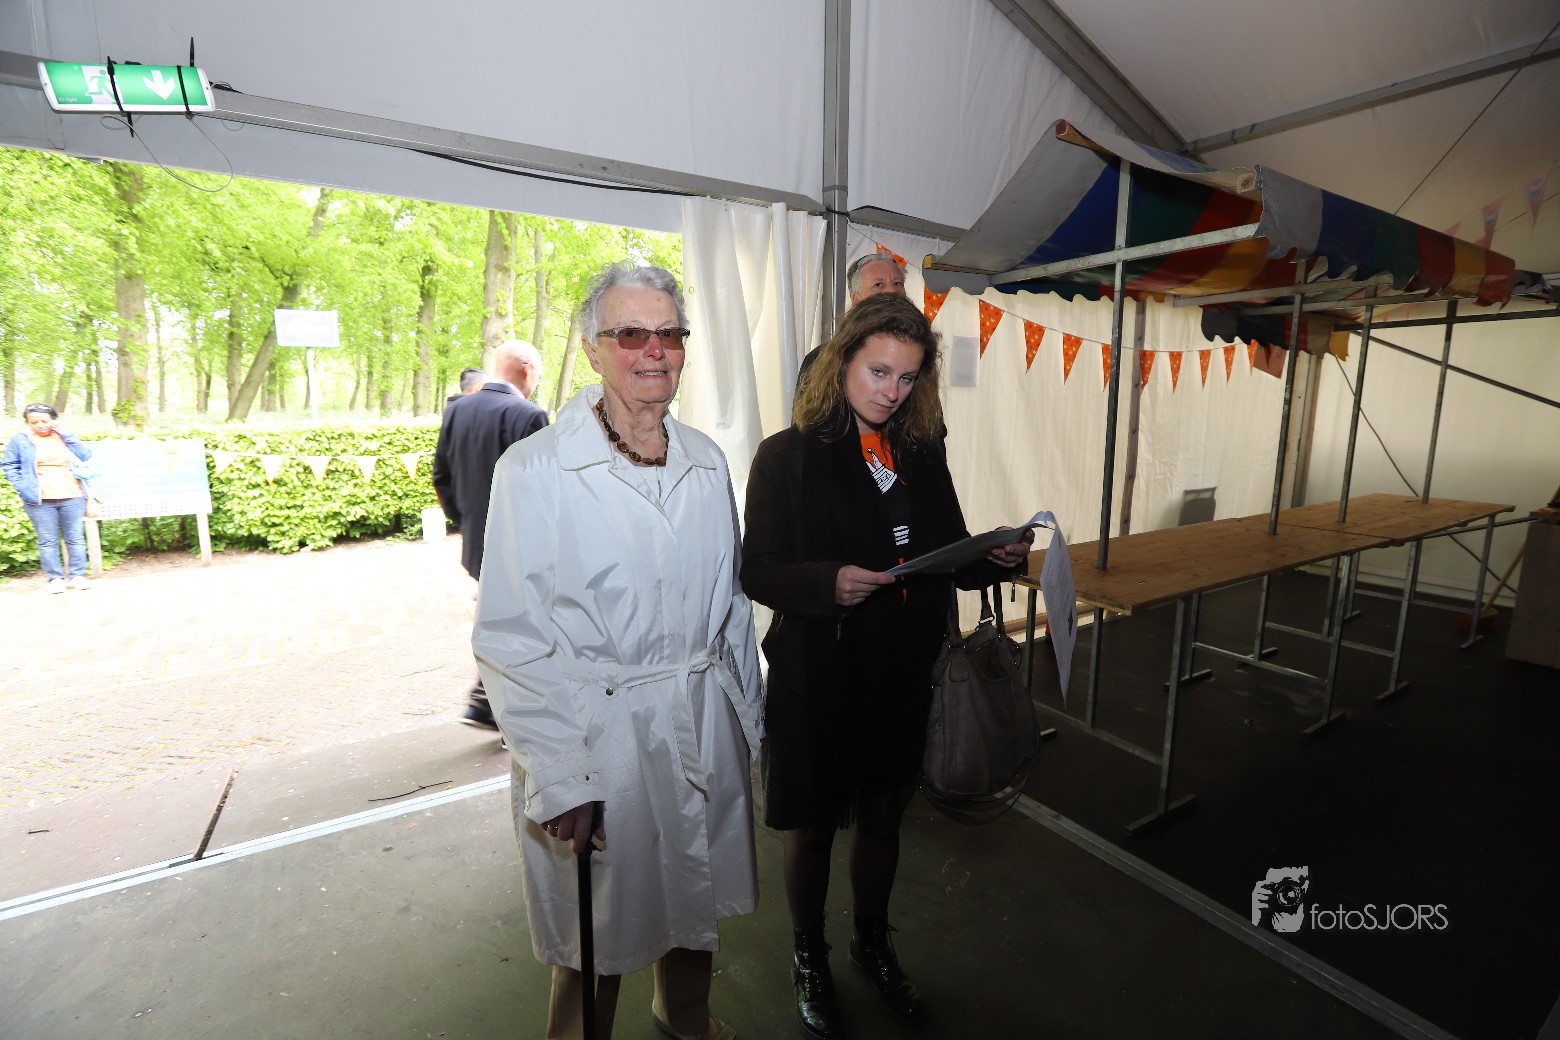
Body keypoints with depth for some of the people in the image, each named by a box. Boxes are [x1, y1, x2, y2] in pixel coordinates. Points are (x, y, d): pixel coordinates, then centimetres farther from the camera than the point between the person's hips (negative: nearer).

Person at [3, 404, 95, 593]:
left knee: (75, 538, 3)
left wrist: (68, 437, -4)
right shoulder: (20, 440, 7)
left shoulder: (64, 437, 12)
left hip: (72, 496, 1)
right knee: (48, 541, 1)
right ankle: (55, 578, 6)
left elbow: (86, 456, 2)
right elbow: (8, 465, 10)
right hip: (40, 499, -1)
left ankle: (77, 575, 9)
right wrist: (21, 486, -1)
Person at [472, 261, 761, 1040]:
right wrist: (559, 778, -15)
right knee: (597, 934, 15)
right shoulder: (535, 469, -13)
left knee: (697, 900, 25)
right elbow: (511, 639, -12)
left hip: (704, 729, 5)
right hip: (597, 734, -5)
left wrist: (746, 718, 11)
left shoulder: (707, 463, 3)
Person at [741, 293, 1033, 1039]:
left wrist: (997, 557, -11)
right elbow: (757, 571, -12)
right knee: (812, 827, 16)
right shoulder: (788, 456, -11)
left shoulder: (923, 456, 4)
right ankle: (809, 957, 44)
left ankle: (872, 942, 50)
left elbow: (951, 559, 8)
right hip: (816, 680, -4)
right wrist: (828, 583, -29)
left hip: (903, 677, 5)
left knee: (883, 815, 23)